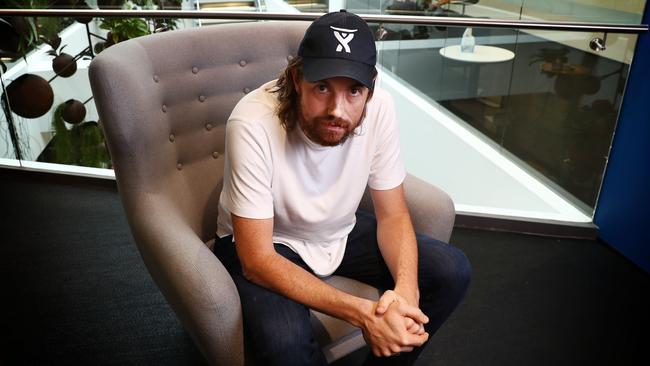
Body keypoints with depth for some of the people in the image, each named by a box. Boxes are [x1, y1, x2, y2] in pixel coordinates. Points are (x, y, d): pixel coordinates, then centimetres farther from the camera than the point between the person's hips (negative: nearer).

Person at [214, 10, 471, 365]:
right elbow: (257, 260, -29)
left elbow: (392, 215, -9)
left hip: (341, 231, 5)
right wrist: (363, 313, -37)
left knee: (453, 272, -8)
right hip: (265, 244, -4)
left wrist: (406, 290, -29)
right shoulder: (253, 124, -32)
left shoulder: (379, 107, -20)